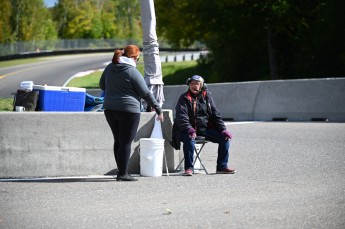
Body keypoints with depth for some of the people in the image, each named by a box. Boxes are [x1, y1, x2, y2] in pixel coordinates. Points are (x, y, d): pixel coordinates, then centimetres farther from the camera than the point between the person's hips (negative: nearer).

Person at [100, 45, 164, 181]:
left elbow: (102, 85, 21)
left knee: (118, 141, 15)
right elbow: (146, 93, -8)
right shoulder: (132, 72, -12)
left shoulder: (110, 68, 7)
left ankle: (121, 171, 20)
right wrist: (158, 110, 0)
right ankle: (123, 174, -2)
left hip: (109, 109, 7)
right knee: (126, 142, -2)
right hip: (128, 110, -7)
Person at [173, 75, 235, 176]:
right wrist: (189, 129, -33)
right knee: (189, 138, -37)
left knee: (225, 137, -12)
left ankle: (222, 166, -4)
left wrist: (223, 130, -3)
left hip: (206, 128, 4)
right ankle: (189, 168, -26)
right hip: (189, 129, -4)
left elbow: (215, 114, 10)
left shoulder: (207, 96, 10)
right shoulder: (184, 98, -2)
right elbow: (181, 117, -15)